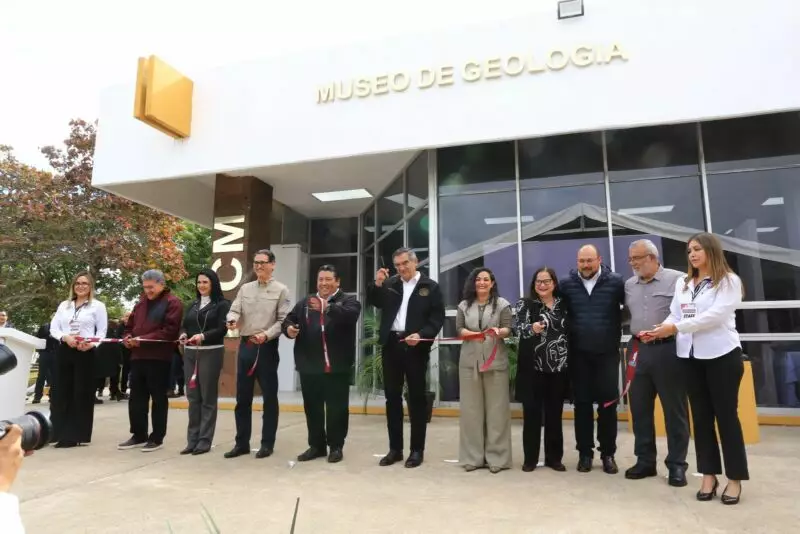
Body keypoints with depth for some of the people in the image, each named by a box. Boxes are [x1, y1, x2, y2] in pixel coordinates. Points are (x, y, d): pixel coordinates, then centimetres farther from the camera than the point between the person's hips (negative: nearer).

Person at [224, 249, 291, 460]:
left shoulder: (281, 290, -2)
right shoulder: (245, 288, 12)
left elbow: (283, 320, -7)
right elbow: (234, 310, 3)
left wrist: (266, 334, -21)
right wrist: (232, 320, -20)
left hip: (267, 347, -4)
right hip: (246, 345, 5)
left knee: (269, 397, 4)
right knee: (242, 397, 10)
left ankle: (267, 443, 15)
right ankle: (242, 442, 21)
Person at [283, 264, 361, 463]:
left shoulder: (348, 301, -1)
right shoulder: (305, 303, 15)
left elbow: (350, 315, -22)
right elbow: (289, 319, 11)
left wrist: (327, 308, -38)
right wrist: (288, 327, -13)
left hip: (336, 366, -4)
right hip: (309, 365, 5)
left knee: (337, 408, 5)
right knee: (312, 407, 13)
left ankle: (336, 446, 18)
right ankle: (316, 445, 27)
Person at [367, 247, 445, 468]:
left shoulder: (430, 287, 0)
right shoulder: (390, 284, 10)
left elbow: (438, 318, -4)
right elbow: (372, 302, 5)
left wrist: (421, 335, -18)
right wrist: (377, 284, -10)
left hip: (415, 347, -3)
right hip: (391, 345, 4)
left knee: (416, 398, 5)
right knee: (392, 397, 9)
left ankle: (417, 450, 15)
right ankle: (395, 448, 19)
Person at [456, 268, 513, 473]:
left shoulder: (502, 304, 4)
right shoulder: (464, 305, 12)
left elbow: (508, 329, -2)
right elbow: (459, 328, 7)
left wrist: (499, 331, -24)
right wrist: (471, 334, -13)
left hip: (495, 360, -2)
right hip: (469, 361, 3)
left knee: (496, 408, 1)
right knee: (471, 408, 4)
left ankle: (496, 457, 9)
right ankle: (473, 456, 13)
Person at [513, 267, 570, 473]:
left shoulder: (563, 304, 8)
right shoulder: (525, 303, -1)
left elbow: (570, 331, 13)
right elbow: (518, 328, -14)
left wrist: (570, 361, 8)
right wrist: (532, 329, -35)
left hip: (558, 367, 3)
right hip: (533, 367, -3)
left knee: (555, 413, 10)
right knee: (532, 413, 3)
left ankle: (554, 457, 22)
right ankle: (530, 458, 13)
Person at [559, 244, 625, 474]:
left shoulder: (616, 282, -5)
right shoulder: (567, 284, 0)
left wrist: (619, 334, -10)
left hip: (608, 353, -1)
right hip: (578, 354, 1)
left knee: (608, 404, 7)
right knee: (582, 404, 9)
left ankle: (608, 454, 22)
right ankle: (584, 453, 21)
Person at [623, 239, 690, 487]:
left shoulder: (676, 279, -5)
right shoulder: (629, 285, 12)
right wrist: (635, 336, 6)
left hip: (668, 350, -5)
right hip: (639, 351, 5)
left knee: (674, 409, 4)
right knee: (639, 407, 10)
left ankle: (677, 465, 16)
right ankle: (645, 461, 22)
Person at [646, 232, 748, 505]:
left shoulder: (729, 281, -4)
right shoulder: (682, 283, 11)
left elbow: (716, 315, -17)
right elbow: (675, 315, 5)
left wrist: (676, 327, -20)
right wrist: (660, 330, -15)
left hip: (722, 354, -5)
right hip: (691, 355, 5)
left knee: (726, 415, 3)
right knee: (701, 416, 9)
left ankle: (735, 478, 15)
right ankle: (709, 474, 18)